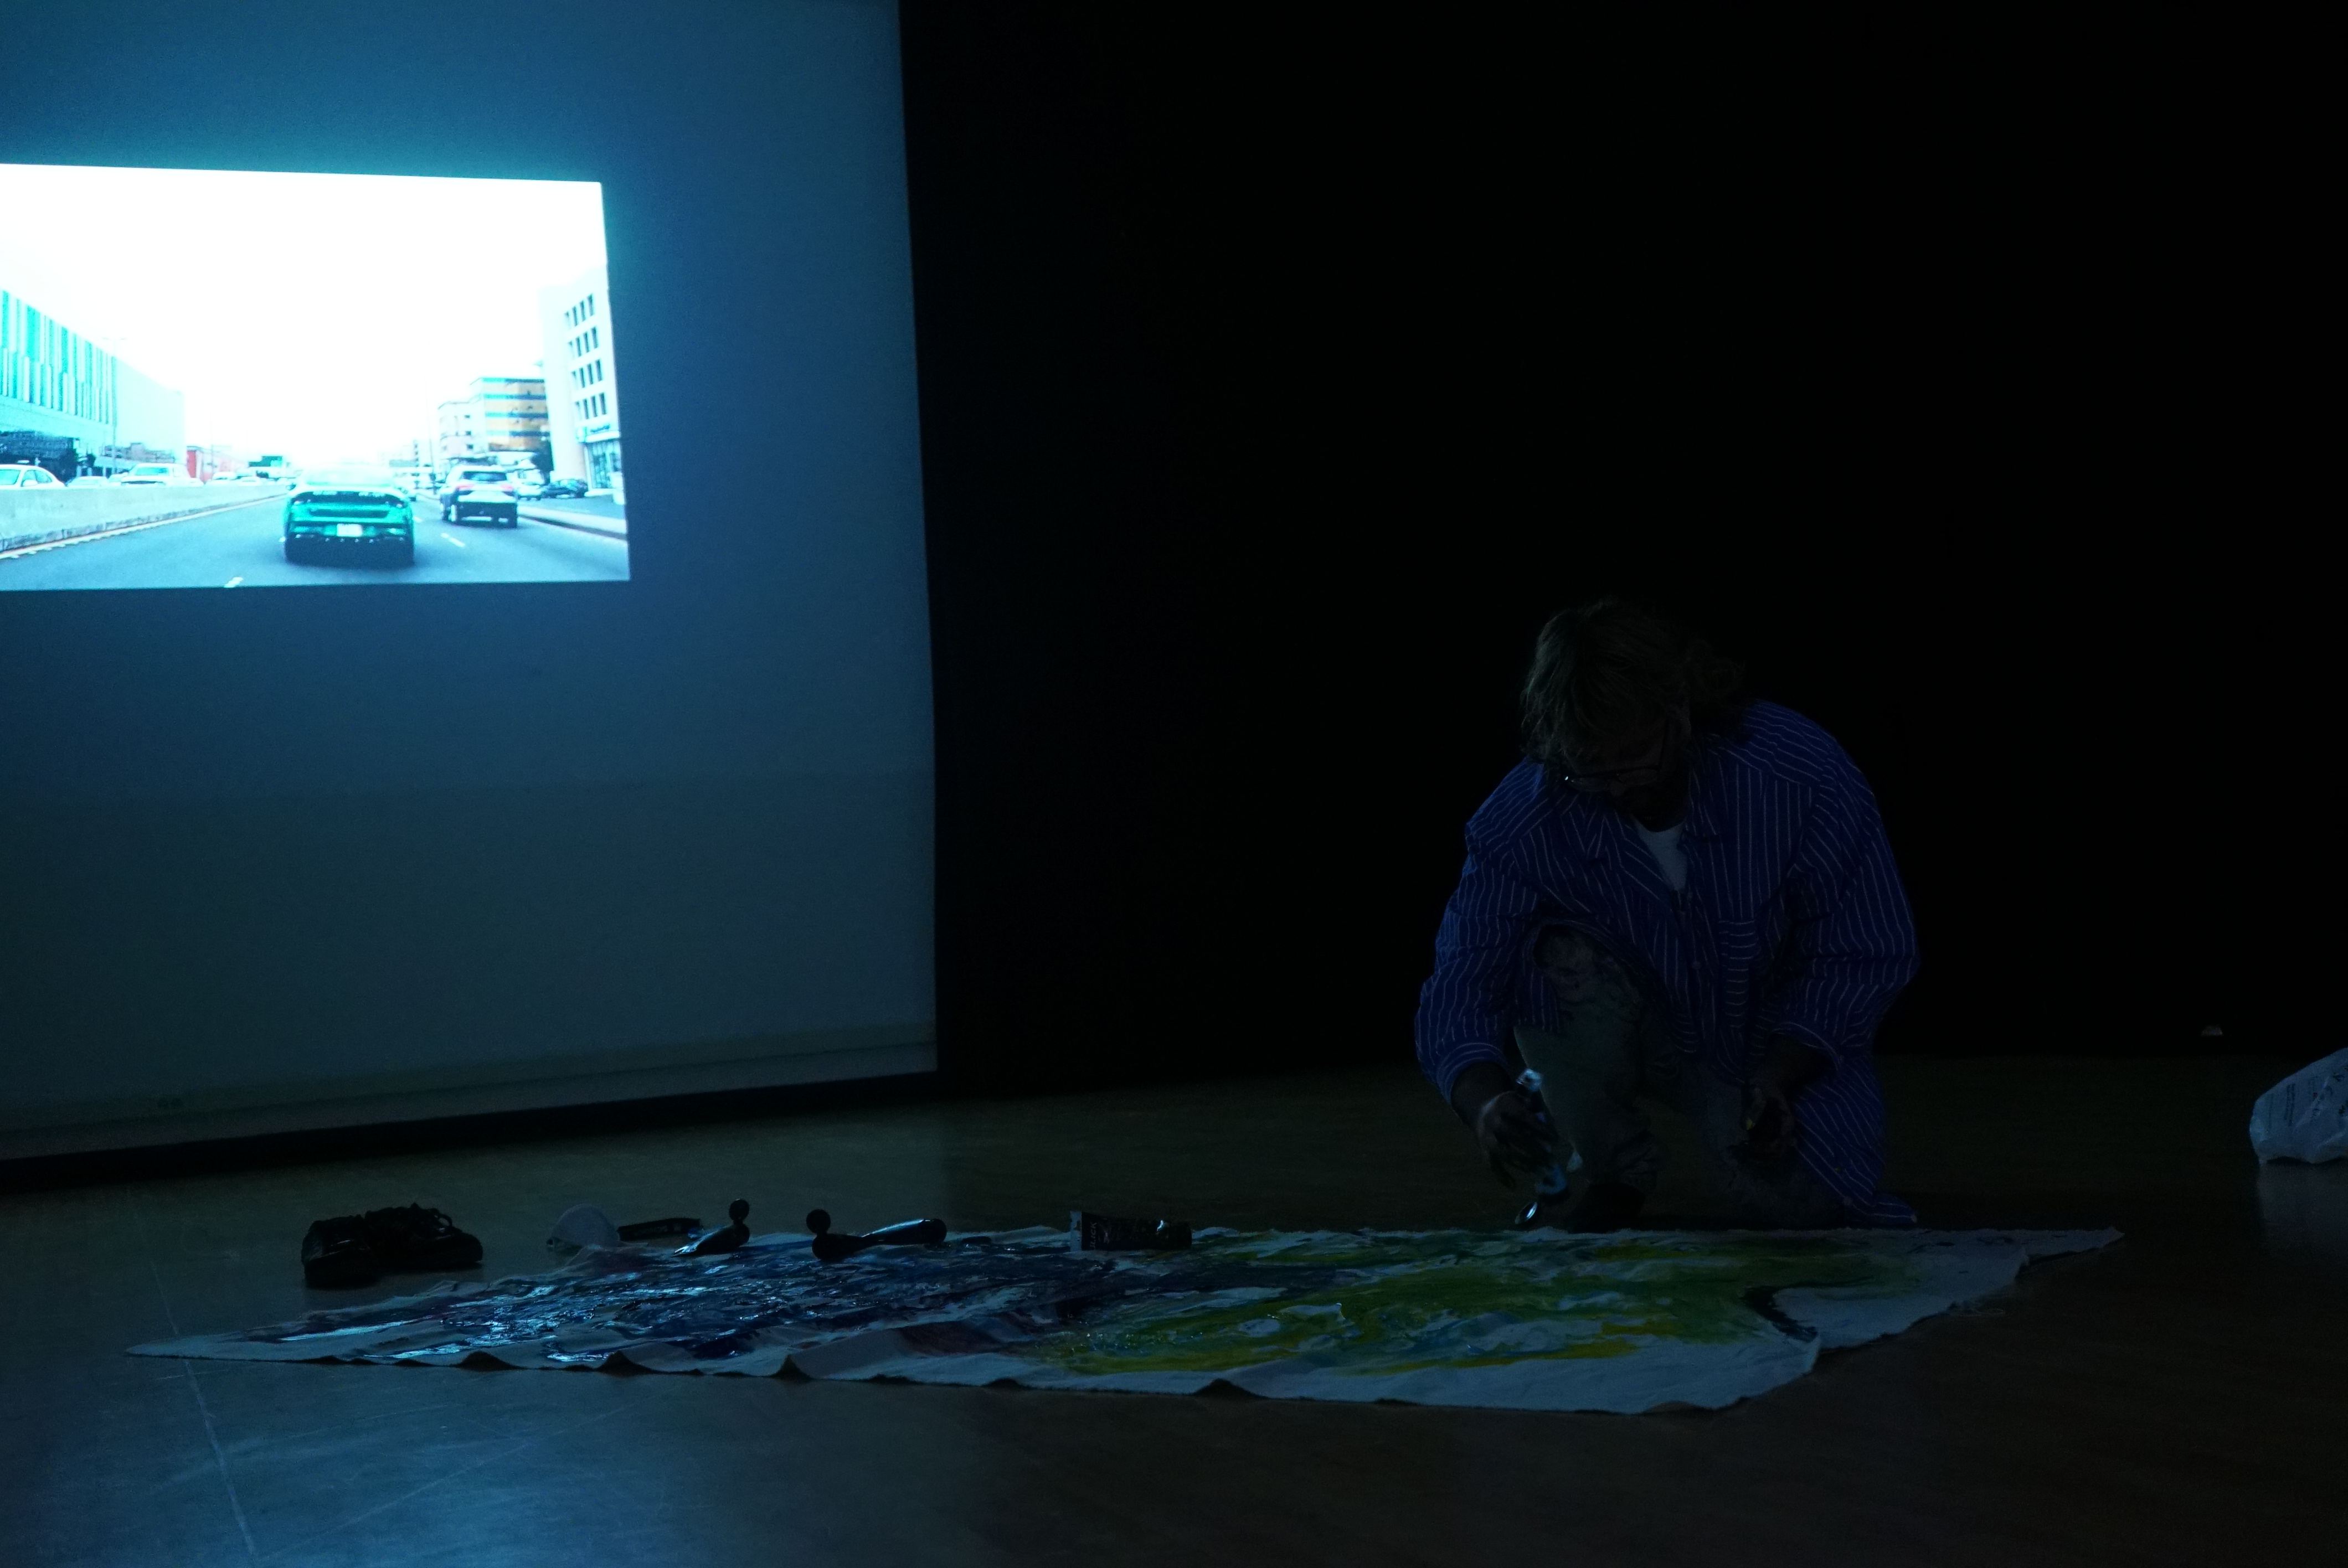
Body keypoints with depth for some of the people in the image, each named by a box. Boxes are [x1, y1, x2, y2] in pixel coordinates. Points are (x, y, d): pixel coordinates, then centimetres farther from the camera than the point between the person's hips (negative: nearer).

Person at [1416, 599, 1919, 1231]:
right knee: (1559, 952, -31)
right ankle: (1611, 1173, -6)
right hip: (1627, 1030, 1)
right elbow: (1458, 990, -23)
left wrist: (1779, 1078, -31)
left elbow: (1865, 955, -17)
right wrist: (1486, 1100, -44)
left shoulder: (1803, 777, -27)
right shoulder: (1518, 823, -25)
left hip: (1777, 1041, -1)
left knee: (1798, 1210, -25)